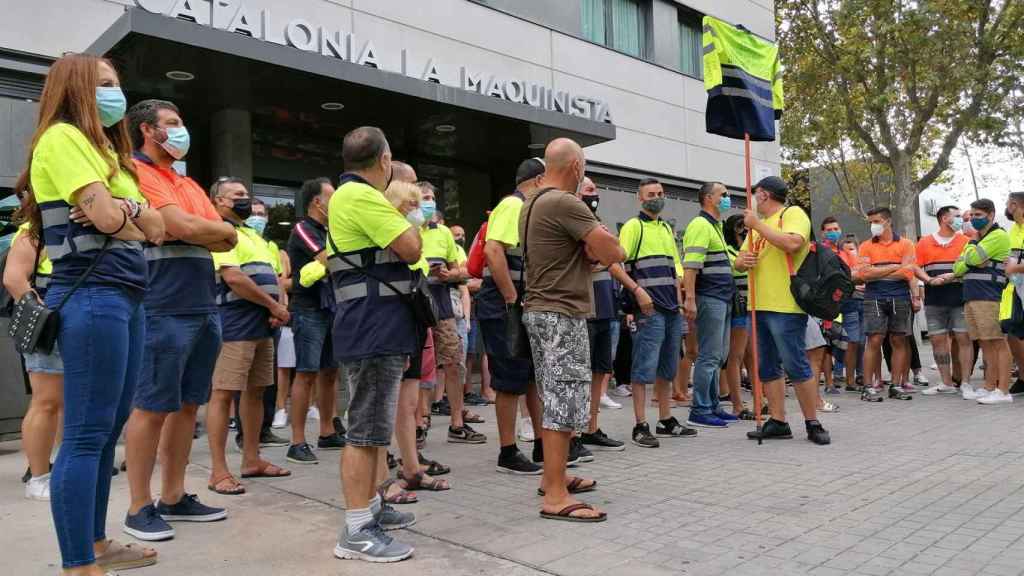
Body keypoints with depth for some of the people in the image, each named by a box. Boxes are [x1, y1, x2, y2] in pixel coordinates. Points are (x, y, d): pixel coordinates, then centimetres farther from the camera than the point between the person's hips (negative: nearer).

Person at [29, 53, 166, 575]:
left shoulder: (104, 148, 23)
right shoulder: (61, 137, -4)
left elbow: (157, 228, 14)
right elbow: (107, 216, -17)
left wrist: (121, 208, -7)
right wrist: (133, 213, 5)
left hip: (124, 296, 9)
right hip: (91, 297, -9)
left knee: (109, 428, 13)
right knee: (86, 433, -7)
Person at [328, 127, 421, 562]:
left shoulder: (352, 196, 20)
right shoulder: (360, 196, -14)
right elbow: (412, 249, -17)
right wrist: (410, 218, 1)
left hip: (376, 327, 11)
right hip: (375, 328, -11)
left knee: (373, 426, 17)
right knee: (366, 430, -7)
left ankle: (369, 506, 29)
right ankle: (357, 531, -1)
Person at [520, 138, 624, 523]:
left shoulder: (532, 203, 16)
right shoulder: (564, 203, -16)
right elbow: (615, 253, -17)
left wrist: (594, 249, -1)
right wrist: (603, 249, 2)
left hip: (540, 310, 10)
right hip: (562, 315, -10)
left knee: (554, 400, 16)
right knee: (565, 401, -7)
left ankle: (552, 476, 26)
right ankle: (556, 497, -3)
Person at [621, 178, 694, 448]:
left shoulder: (667, 228, 20)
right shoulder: (633, 226, -3)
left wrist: (679, 300, 15)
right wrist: (637, 290, -22)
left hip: (672, 310, 8)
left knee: (667, 368, 13)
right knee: (645, 368, -6)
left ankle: (666, 420, 23)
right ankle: (641, 427, -1)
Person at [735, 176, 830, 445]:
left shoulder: (793, 213, -2)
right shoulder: (758, 225, 22)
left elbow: (792, 243, -23)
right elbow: (740, 262, 20)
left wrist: (757, 224, -16)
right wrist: (742, 260, -5)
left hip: (785, 306, -8)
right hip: (759, 306, 8)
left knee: (796, 367, -5)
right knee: (767, 368, 9)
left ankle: (813, 424, 5)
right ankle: (778, 422, 16)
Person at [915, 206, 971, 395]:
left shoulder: (965, 241, 8)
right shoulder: (924, 242, 10)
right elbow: (916, 267, 4)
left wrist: (953, 276, -17)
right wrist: (930, 280, -13)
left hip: (960, 297, -1)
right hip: (934, 300, 2)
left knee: (963, 338, -3)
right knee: (937, 340, 4)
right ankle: (947, 383, 14)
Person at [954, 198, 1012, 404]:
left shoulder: (999, 236, -3)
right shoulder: (976, 239, 24)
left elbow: (973, 257, -15)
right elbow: (957, 268, 17)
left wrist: (971, 247, 5)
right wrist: (969, 262, -4)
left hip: (989, 298, -8)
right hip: (971, 298, 8)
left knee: (998, 343, -8)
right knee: (985, 344, 11)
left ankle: (1003, 391, -9)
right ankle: (989, 388, 15)